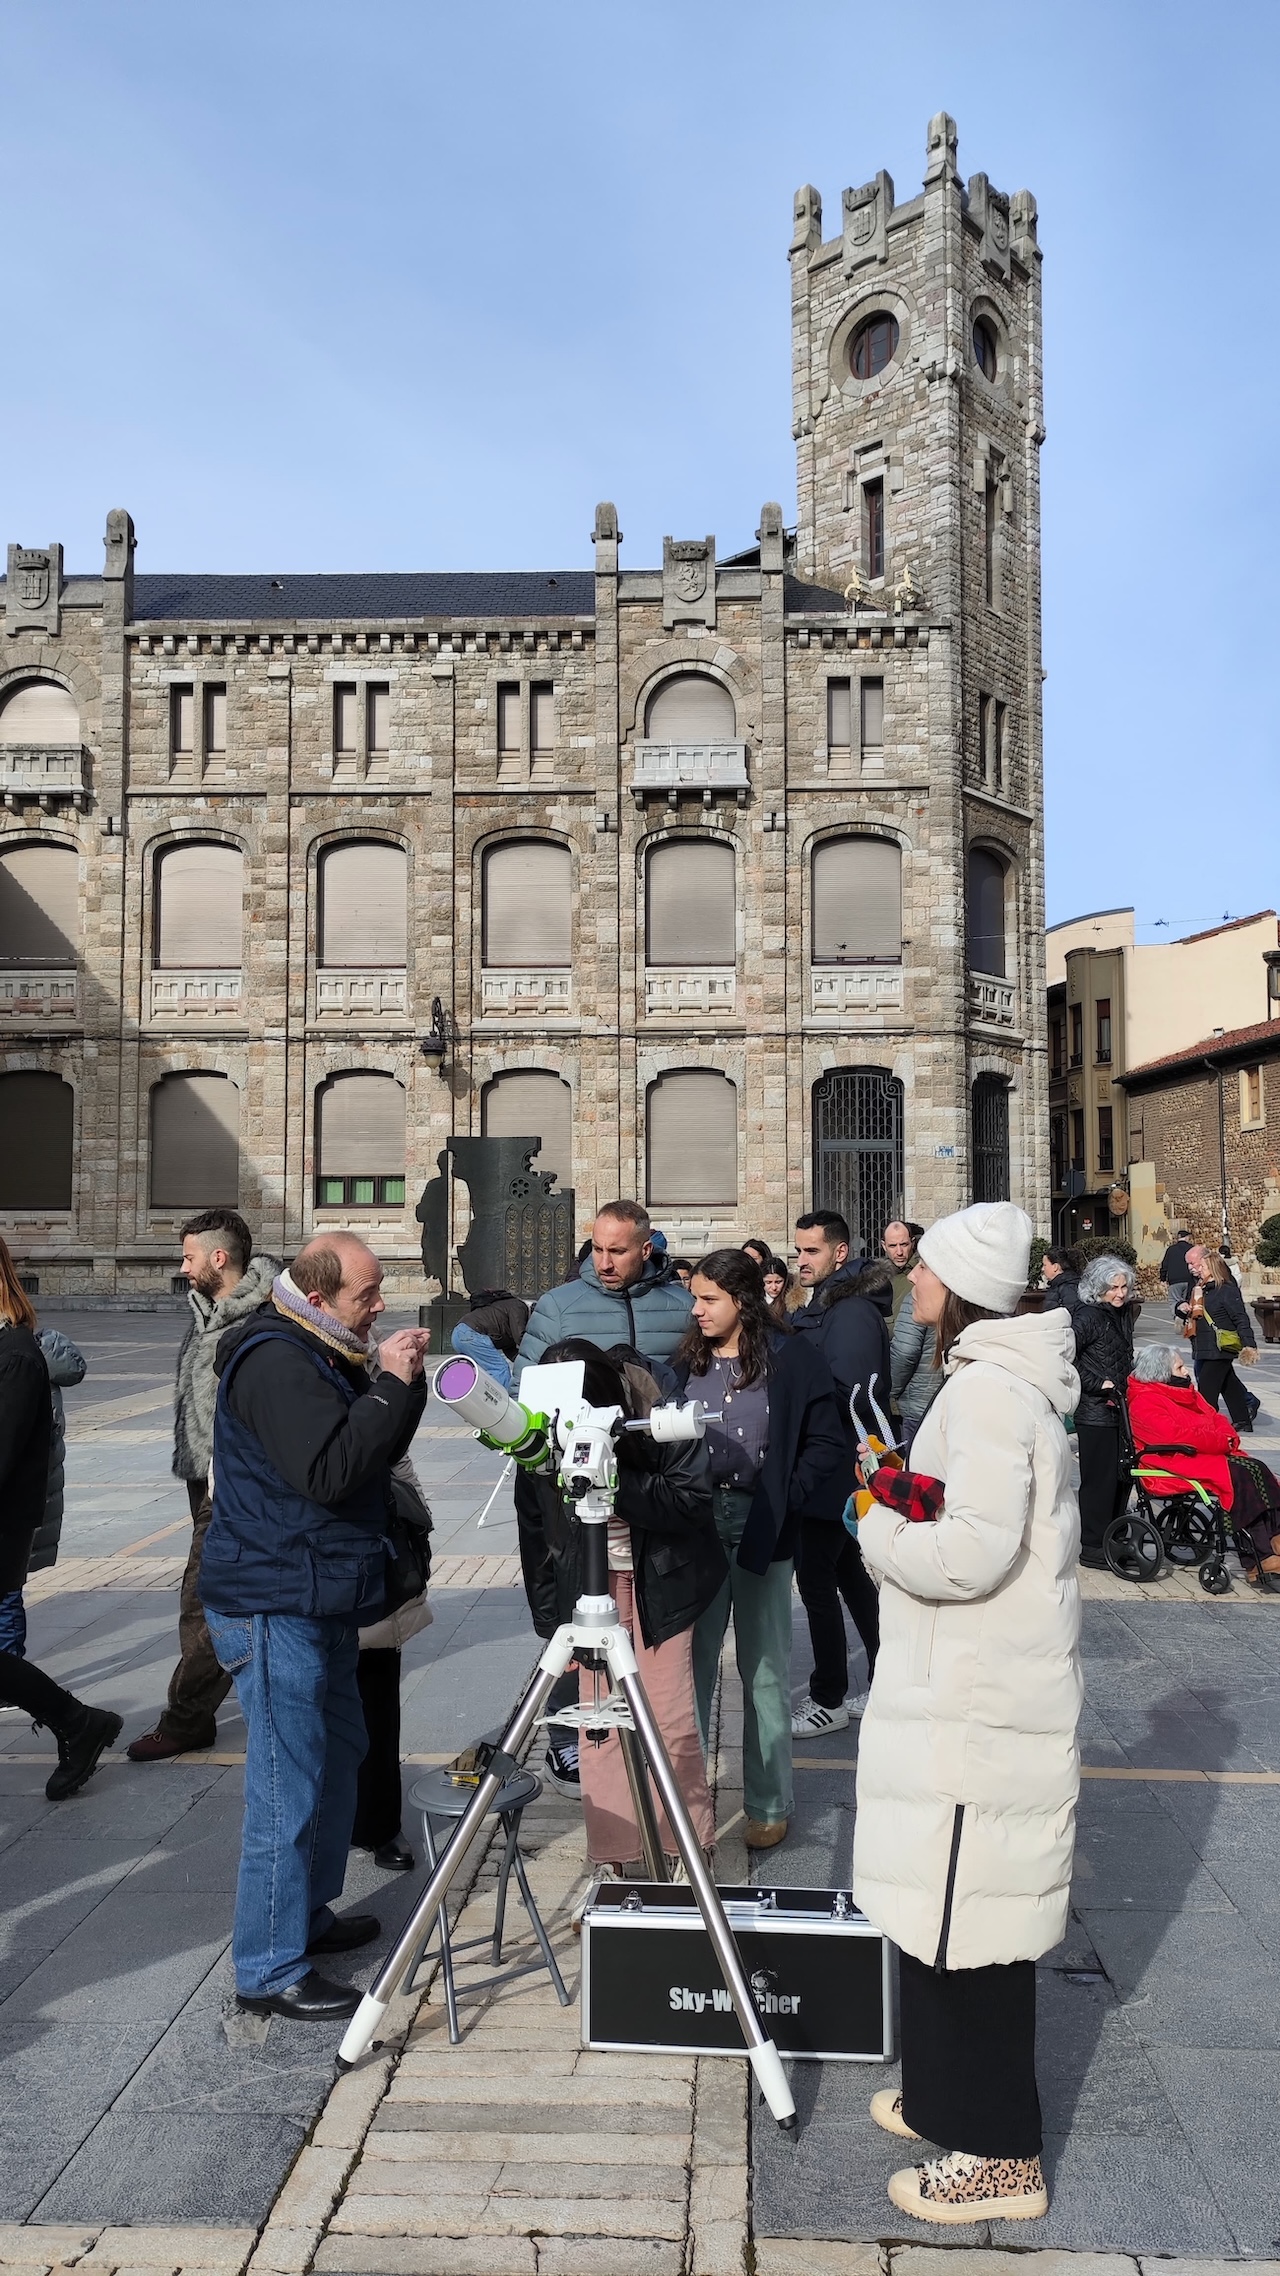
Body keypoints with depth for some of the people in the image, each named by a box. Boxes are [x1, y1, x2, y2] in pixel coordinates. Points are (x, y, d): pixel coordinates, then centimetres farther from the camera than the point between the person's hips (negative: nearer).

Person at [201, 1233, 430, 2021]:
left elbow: (376, 1455, 14)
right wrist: (392, 1384, -24)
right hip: (277, 1608, -10)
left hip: (322, 1601, 11)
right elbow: (327, 1470, -28)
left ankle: (309, 1917, 35)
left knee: (339, 1760, 20)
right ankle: (270, 1972, 7)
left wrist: (407, 1382, 0)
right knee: (288, 1792, -4)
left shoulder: (324, 1356, 12)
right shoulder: (275, 1361, -19)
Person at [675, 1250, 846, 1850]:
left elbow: (827, 1443, -4)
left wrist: (785, 1499, -11)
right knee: (692, 1660, 7)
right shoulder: (687, 1360, 6)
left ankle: (769, 1804, 19)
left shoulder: (790, 1359, -5)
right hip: (695, 1523, 3)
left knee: (765, 1668, 8)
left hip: (761, 1527, -3)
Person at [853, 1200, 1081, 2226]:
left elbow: (972, 1553, -26)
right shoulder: (1000, 1378, 12)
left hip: (977, 1707, -10)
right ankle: (949, 2095, 34)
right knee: (945, 1908, 19)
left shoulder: (987, 1389, -20)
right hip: (965, 1688, 10)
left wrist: (883, 1524, -10)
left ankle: (1000, 2154, 14)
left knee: (969, 1916, 1)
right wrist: (903, 1509, 6)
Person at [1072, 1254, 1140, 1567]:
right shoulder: (1088, 1316, -14)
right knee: (1099, 1479, -3)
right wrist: (1097, 1384, -18)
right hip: (1096, 1412, -8)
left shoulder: (1124, 1313, 10)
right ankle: (1092, 1547, 6)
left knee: (1123, 1476, 14)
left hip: (1120, 1408, 8)